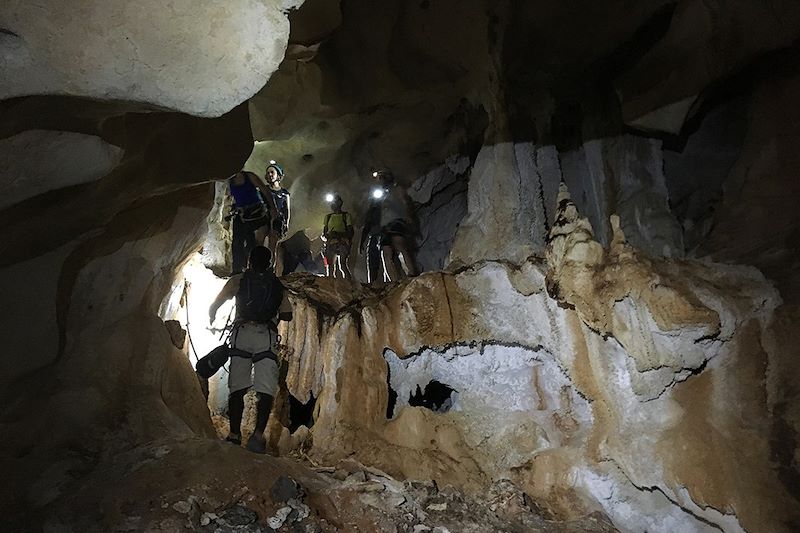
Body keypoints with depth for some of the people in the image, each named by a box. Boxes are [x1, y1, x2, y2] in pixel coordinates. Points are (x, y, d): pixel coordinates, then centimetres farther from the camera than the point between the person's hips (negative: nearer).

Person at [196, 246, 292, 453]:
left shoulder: (238, 280, 16)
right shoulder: (276, 285, 19)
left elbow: (213, 306, 16)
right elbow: (287, 315, 18)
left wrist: (211, 320, 37)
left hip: (242, 333, 0)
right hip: (267, 336, 0)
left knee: (237, 388, 3)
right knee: (266, 390, -6)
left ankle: (234, 435, -3)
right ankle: (258, 435, -20)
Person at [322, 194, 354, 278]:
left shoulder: (346, 215, 10)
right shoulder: (328, 217, 22)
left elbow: (350, 232, 1)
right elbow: (323, 234, 17)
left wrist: (339, 234, -15)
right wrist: (325, 236, -5)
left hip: (342, 243, -4)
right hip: (330, 244, 4)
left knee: (342, 265, -20)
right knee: (330, 267, -4)